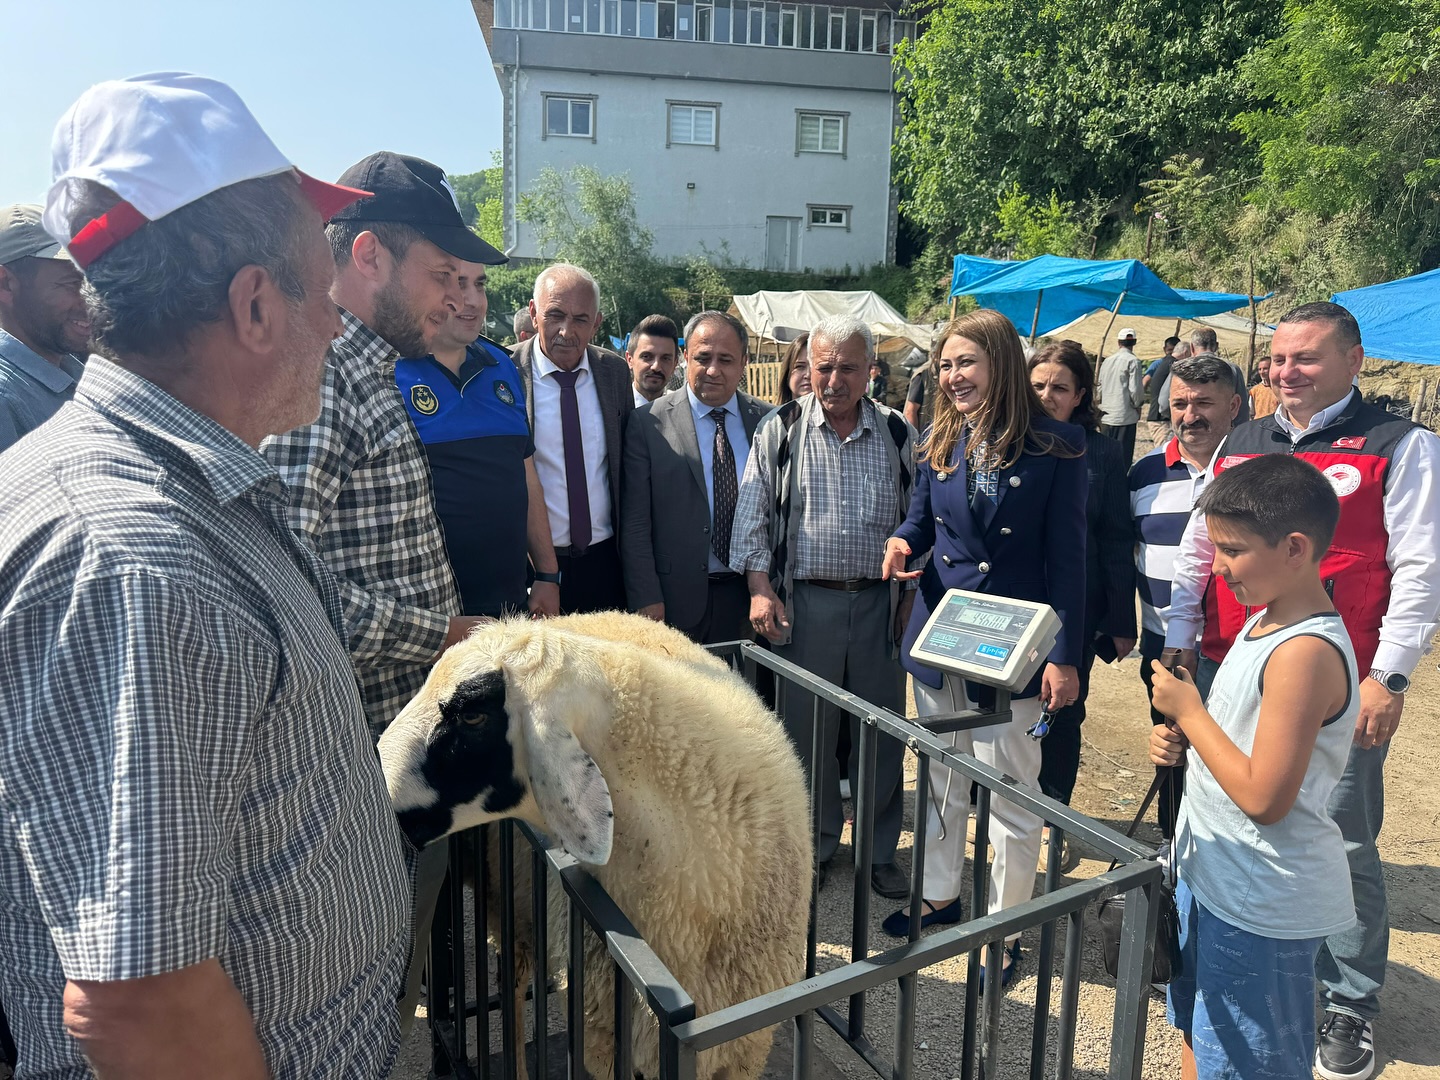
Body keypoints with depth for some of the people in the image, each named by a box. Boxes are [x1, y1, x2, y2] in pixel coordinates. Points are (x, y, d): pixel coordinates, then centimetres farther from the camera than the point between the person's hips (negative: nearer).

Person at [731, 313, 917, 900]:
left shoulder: (897, 434, 6)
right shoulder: (780, 430, 2)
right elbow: (753, 514, 1)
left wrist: (910, 593, 4)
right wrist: (761, 589, -8)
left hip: (880, 603, 1)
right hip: (806, 602, -1)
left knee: (882, 730, 8)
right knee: (807, 730, 8)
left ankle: (880, 849, 26)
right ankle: (815, 843, 27)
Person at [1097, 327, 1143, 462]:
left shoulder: (1107, 360, 8)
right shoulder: (1133, 361, -9)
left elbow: (1099, 388, 12)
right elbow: (1135, 389, -12)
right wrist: (1137, 405, 3)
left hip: (1106, 416, 6)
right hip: (1125, 416, -6)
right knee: (1123, 456, -3)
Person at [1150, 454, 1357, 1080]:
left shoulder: (1305, 653, -26)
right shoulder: (1263, 622, 4)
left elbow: (1263, 797, -27)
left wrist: (1187, 710, -19)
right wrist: (1180, 743, -3)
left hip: (1262, 907, -9)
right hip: (1210, 874, 9)